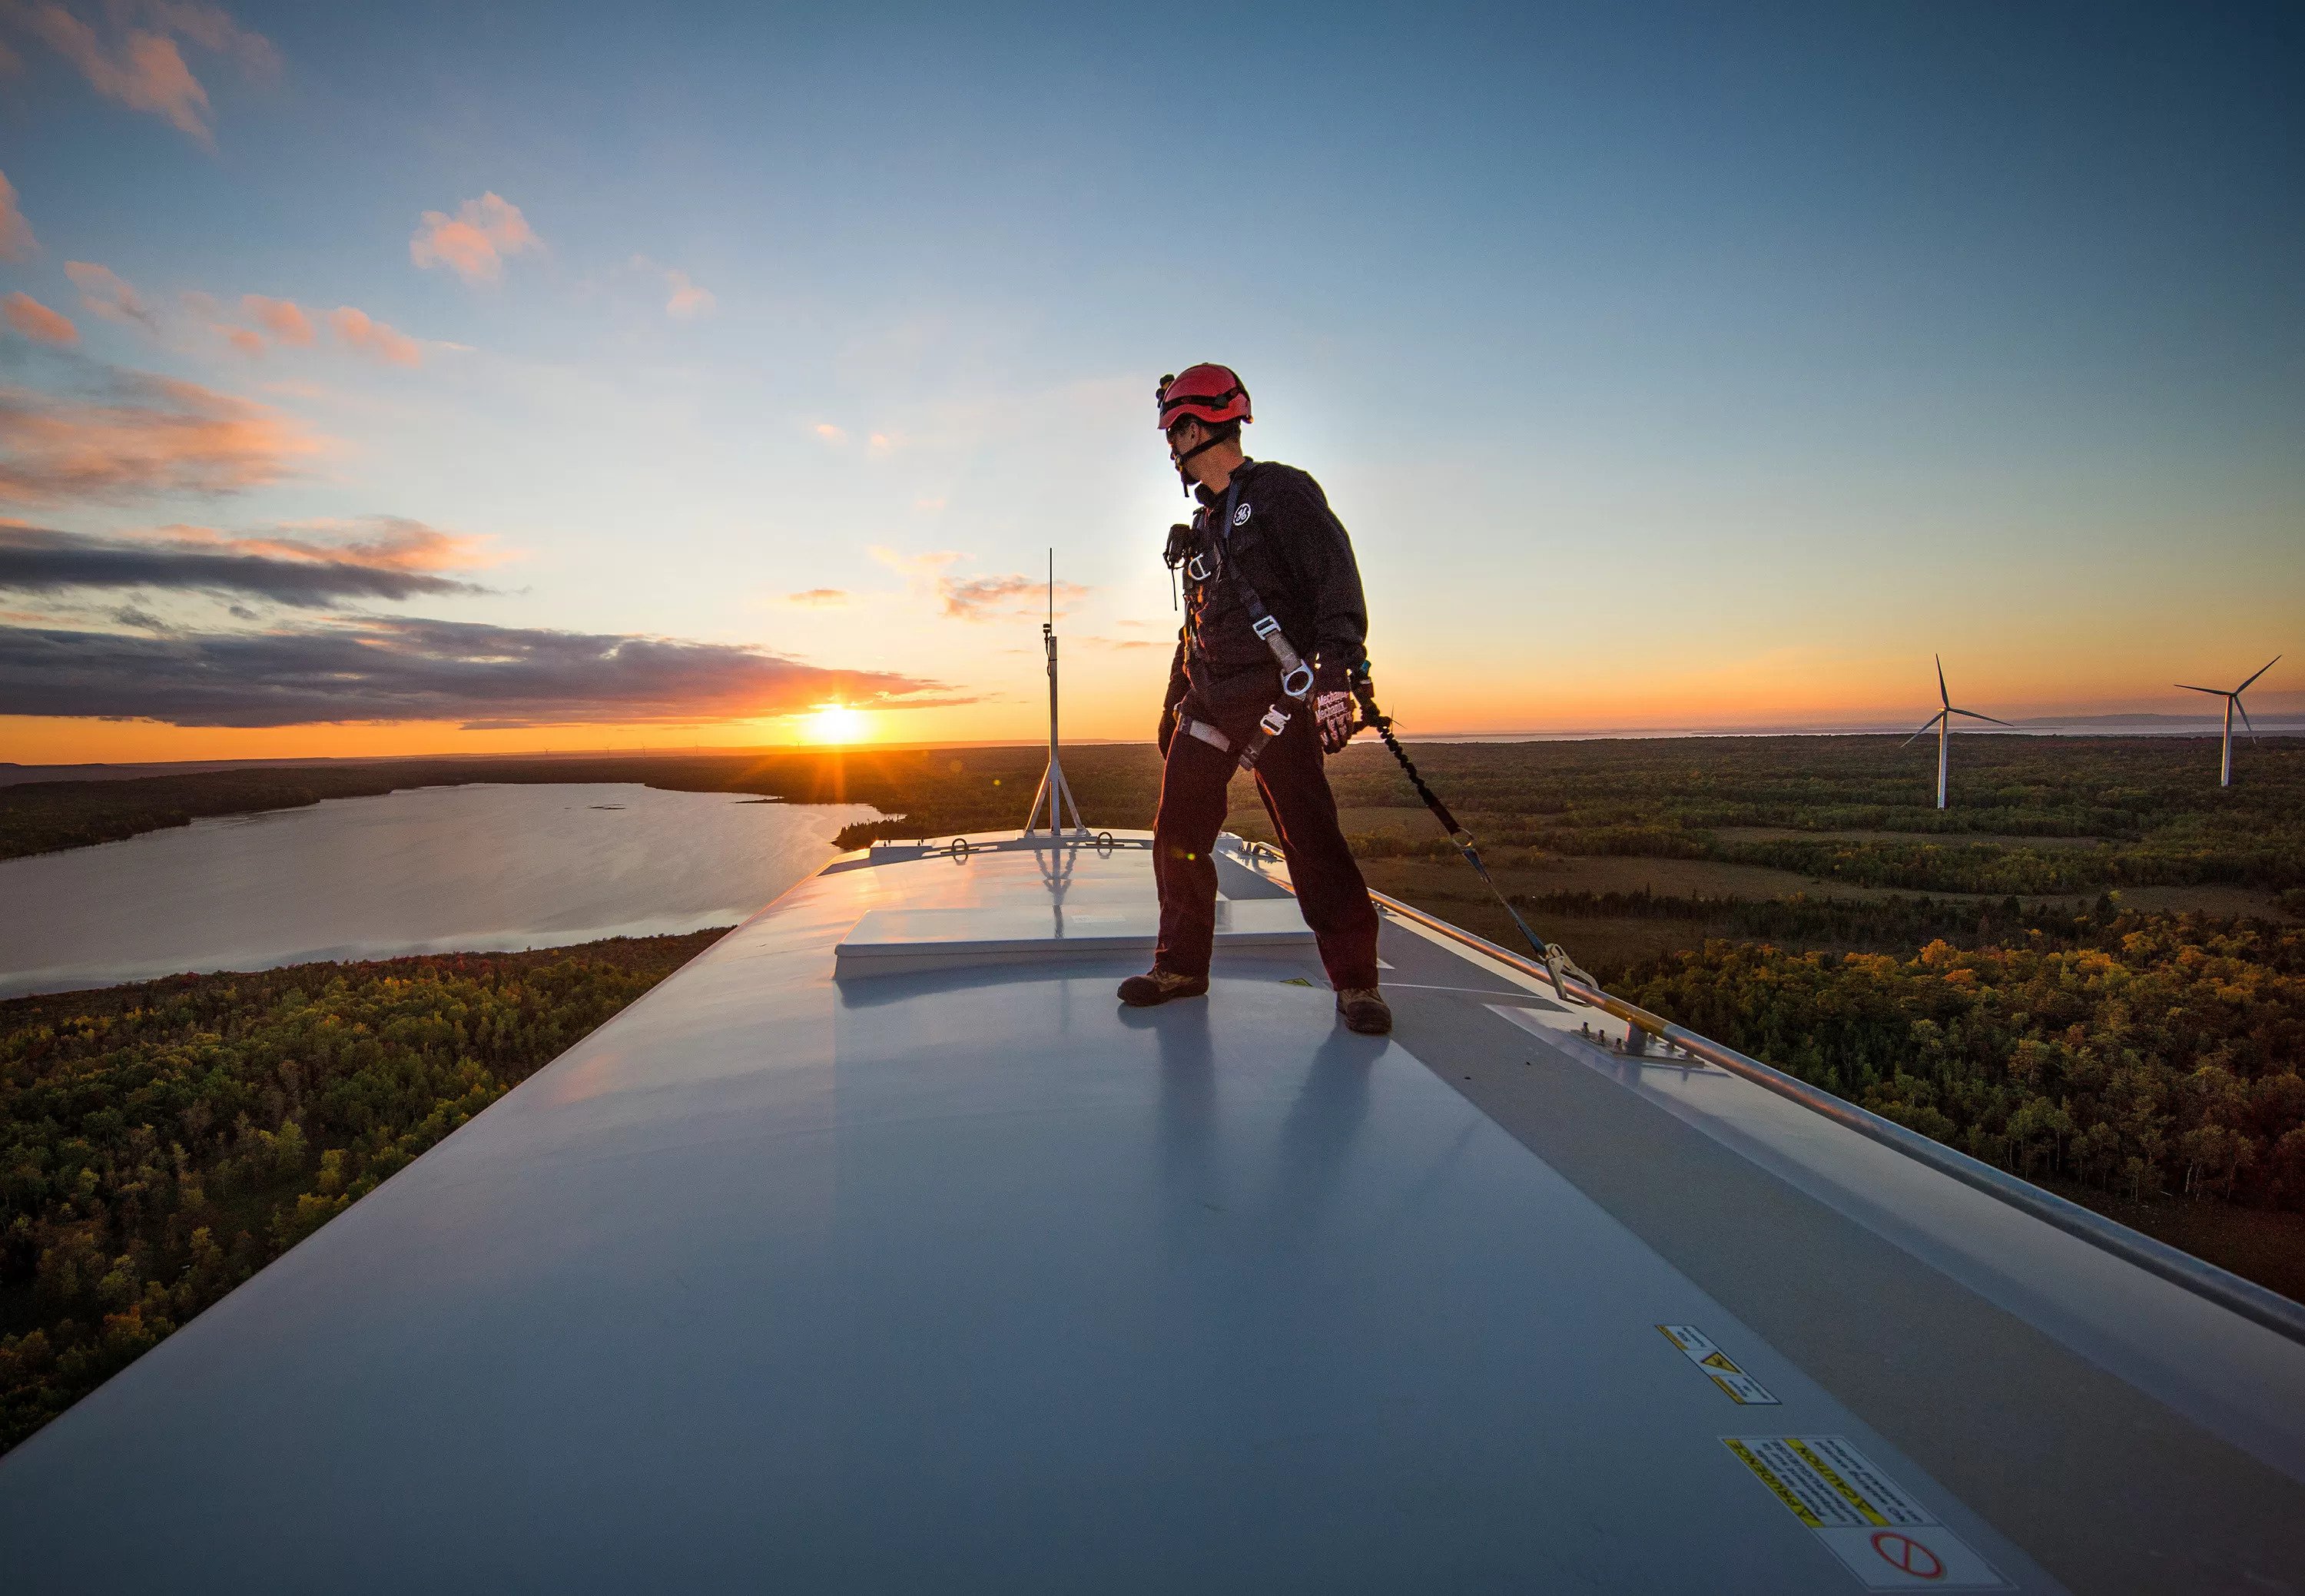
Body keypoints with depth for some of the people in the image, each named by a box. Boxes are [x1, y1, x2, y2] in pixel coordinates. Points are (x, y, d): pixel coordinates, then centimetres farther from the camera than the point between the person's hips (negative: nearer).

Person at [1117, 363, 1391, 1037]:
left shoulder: (1282, 492, -2)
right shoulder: (1205, 525, 22)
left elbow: (1337, 583, -11)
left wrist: (1334, 676, -23)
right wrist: (1175, 703, 25)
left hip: (1277, 697, -8)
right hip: (1211, 700, 8)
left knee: (1309, 836, -10)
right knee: (1177, 835, 5)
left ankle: (1355, 980, 1)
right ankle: (1181, 965, 18)